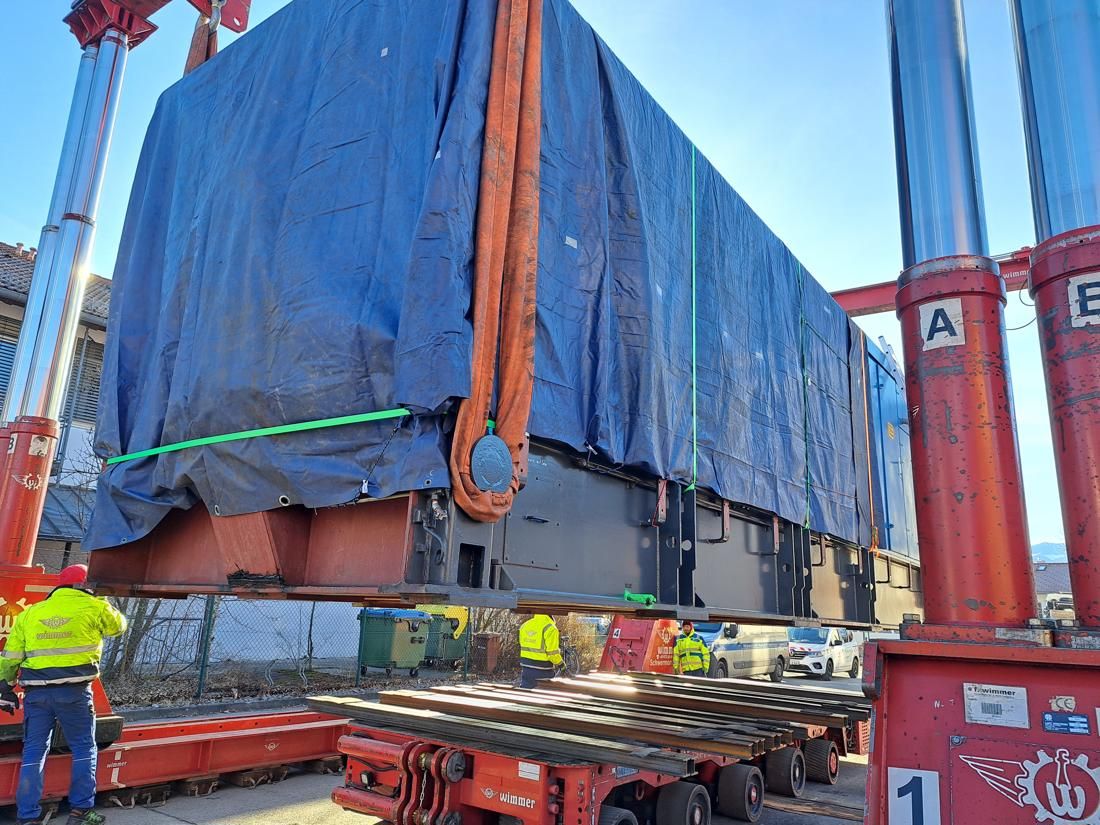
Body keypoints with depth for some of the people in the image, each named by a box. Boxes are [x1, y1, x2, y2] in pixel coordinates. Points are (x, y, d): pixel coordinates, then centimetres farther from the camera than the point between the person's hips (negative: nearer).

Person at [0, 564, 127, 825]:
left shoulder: (29, 613, 12)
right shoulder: (94, 608, 0)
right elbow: (118, 625, 18)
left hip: (36, 691, 4)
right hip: (74, 690, -4)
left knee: (33, 752, 12)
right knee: (83, 749, 9)